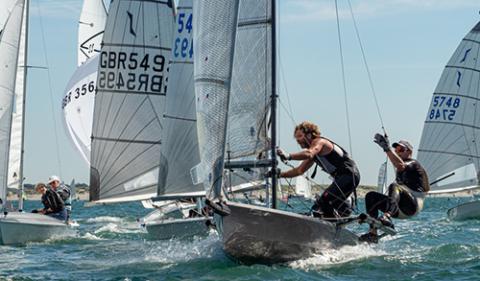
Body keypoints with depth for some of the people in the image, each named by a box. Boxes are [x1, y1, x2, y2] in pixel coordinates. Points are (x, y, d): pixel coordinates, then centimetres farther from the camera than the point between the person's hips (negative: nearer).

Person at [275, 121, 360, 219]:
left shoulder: (319, 142, -10)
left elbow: (309, 154, -33)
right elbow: (300, 170, 24)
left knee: (323, 203, -21)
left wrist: (288, 156, -46)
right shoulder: (313, 151, 19)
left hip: (349, 175, -10)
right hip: (341, 178, 10)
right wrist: (279, 174, 16)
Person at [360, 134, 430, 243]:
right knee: (371, 196, -5)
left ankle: (387, 217, -64)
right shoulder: (401, 170, 27)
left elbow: (400, 166, -23)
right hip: (400, 210, 8)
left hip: (412, 206, -8)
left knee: (394, 186, -35)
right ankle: (373, 233, -21)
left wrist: (387, 149, -28)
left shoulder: (413, 163, 0)